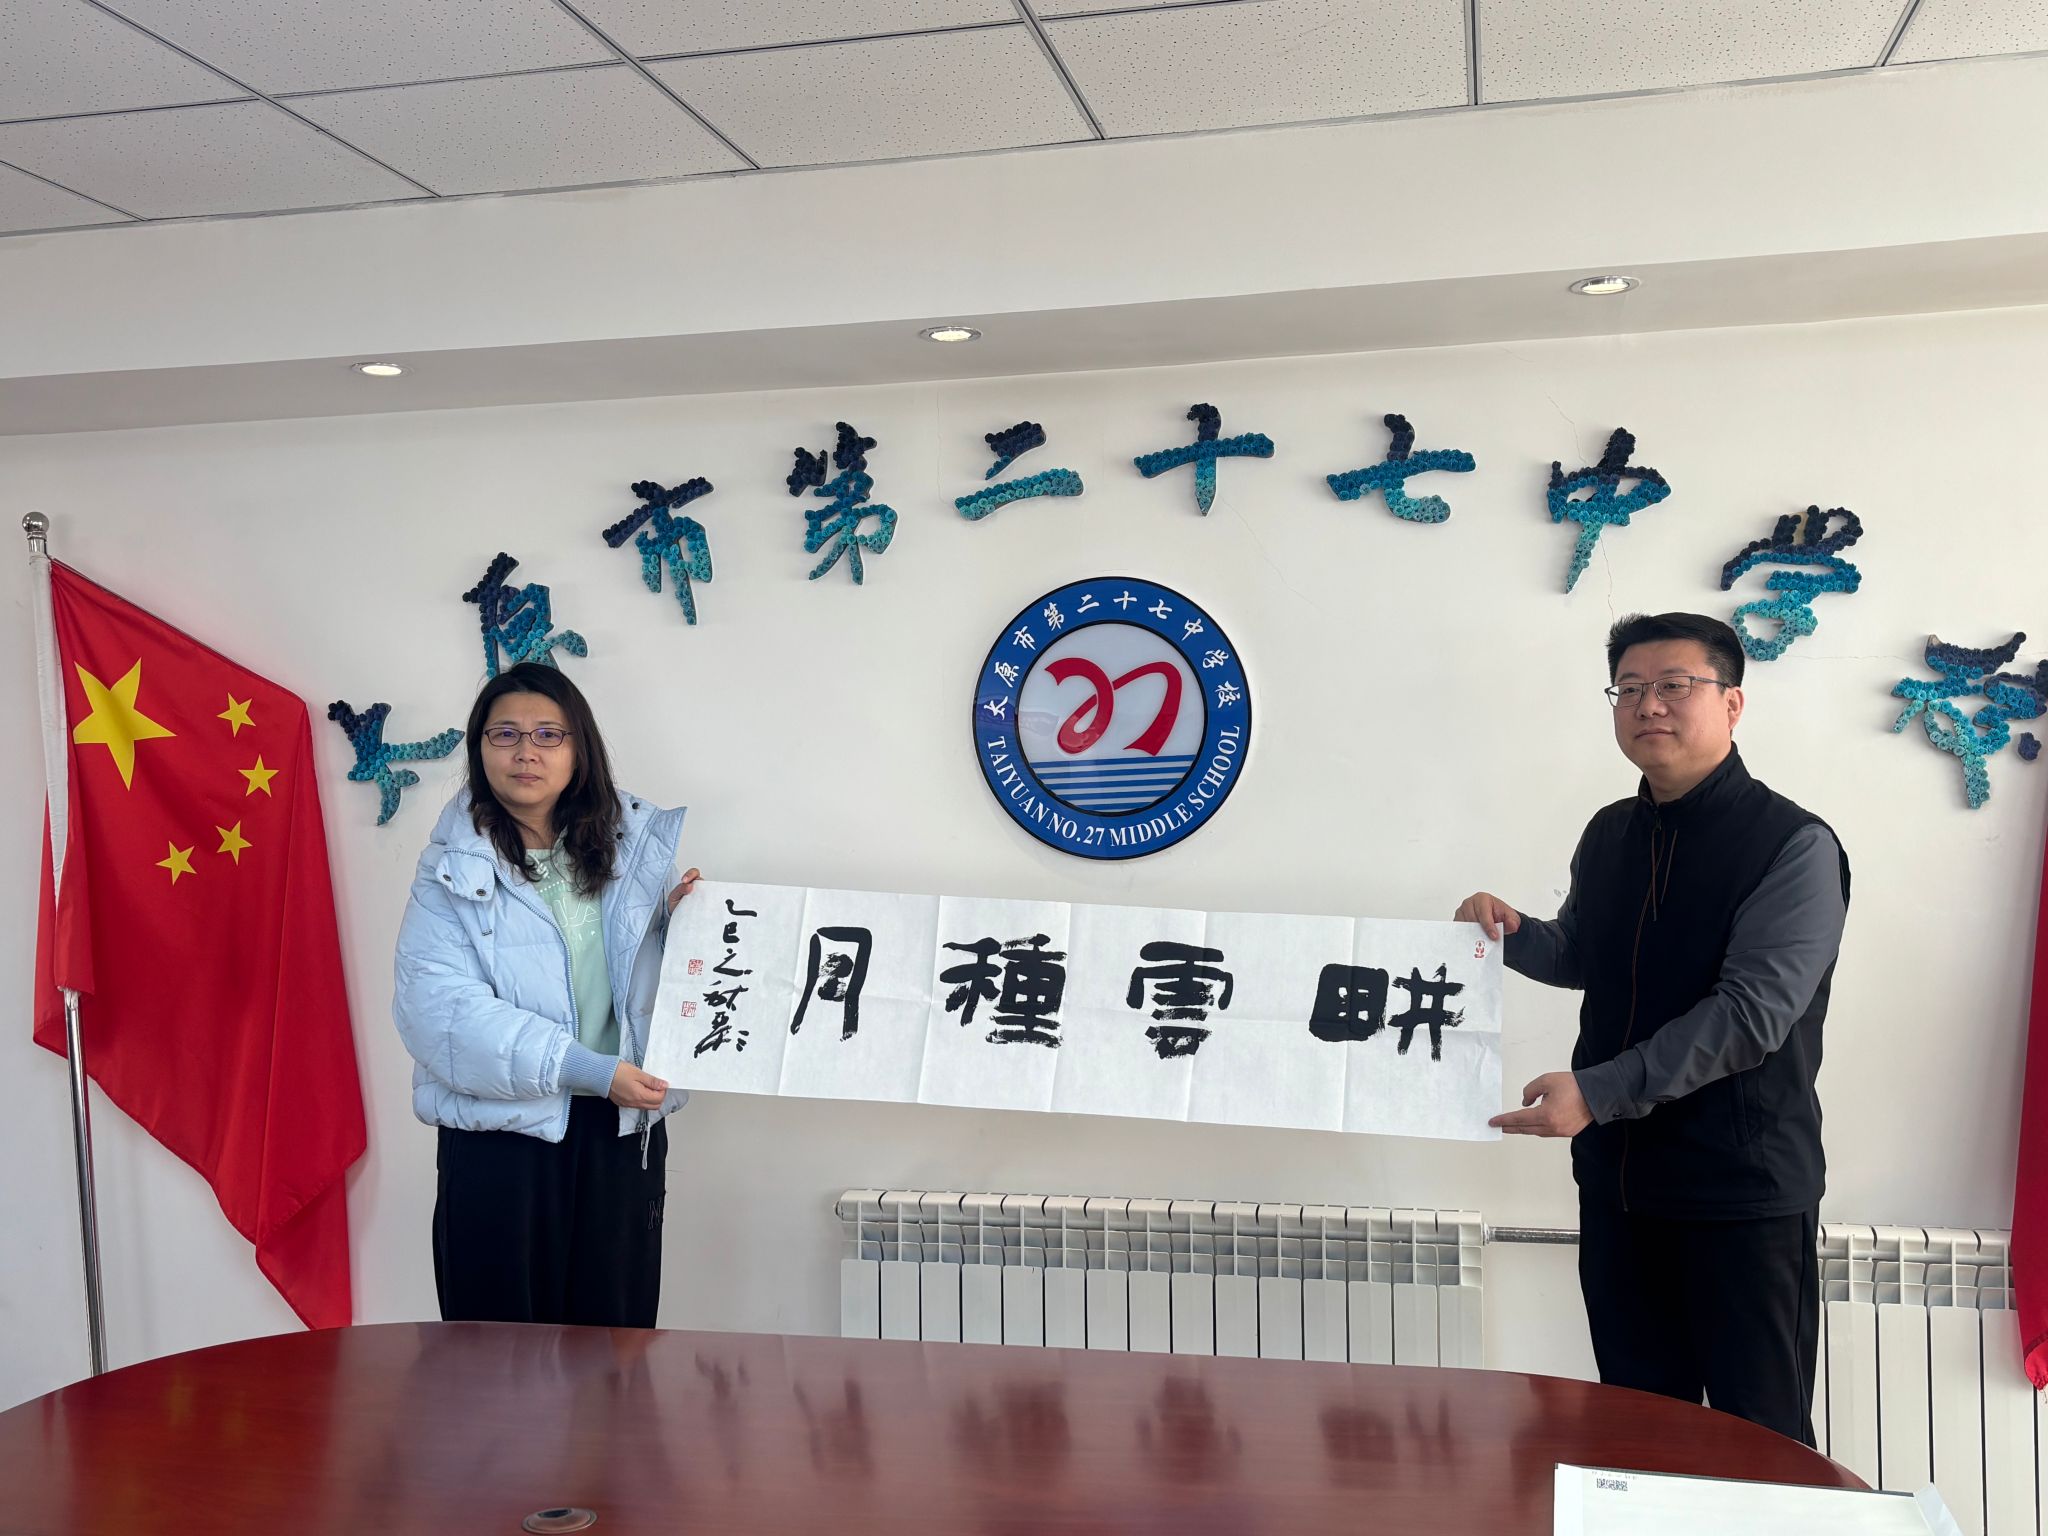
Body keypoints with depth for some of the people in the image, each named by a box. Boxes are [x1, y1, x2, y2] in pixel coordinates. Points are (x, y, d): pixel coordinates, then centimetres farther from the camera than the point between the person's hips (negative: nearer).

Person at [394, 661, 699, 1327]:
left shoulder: (636, 847, 9)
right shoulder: (453, 869, -2)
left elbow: (660, 975, 19)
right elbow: (437, 1003, -15)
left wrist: (678, 920, -4)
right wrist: (583, 1068, -22)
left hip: (624, 1129, 3)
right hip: (499, 1134, -3)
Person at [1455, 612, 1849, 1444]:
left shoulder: (1794, 846, -14)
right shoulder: (1609, 834, 8)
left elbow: (1751, 1013, -23)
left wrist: (1598, 1092, -29)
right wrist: (1511, 933, 0)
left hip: (1743, 1190, -6)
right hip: (1618, 1178, 6)